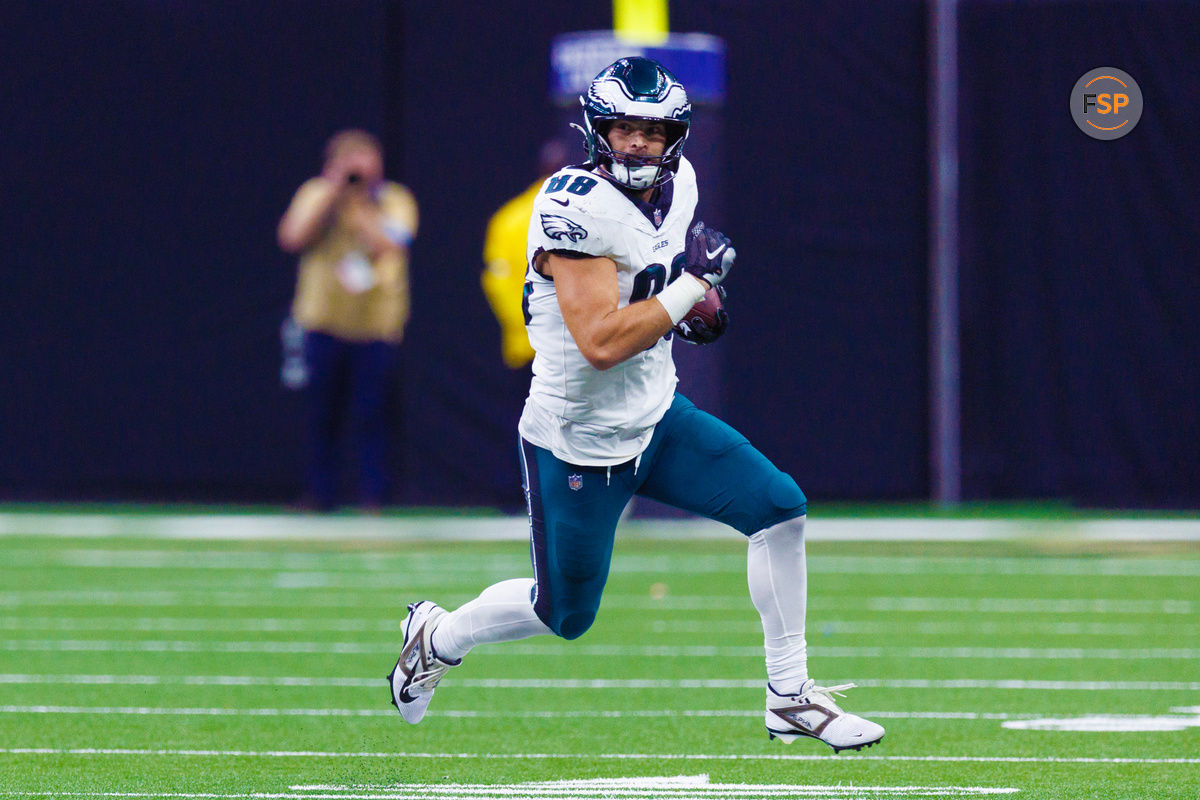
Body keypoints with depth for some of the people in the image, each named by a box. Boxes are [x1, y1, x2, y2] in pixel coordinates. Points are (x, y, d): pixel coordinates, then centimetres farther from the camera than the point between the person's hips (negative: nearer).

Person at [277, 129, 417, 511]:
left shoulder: (395, 201, 1)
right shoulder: (316, 194, 3)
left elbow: (390, 246, -15)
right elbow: (292, 237, -12)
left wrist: (357, 204, -14)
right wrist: (334, 190, -12)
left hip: (375, 325, -1)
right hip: (324, 322, 1)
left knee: (370, 415, -3)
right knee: (323, 415, 4)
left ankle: (373, 495, 6)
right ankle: (321, 493, 14)